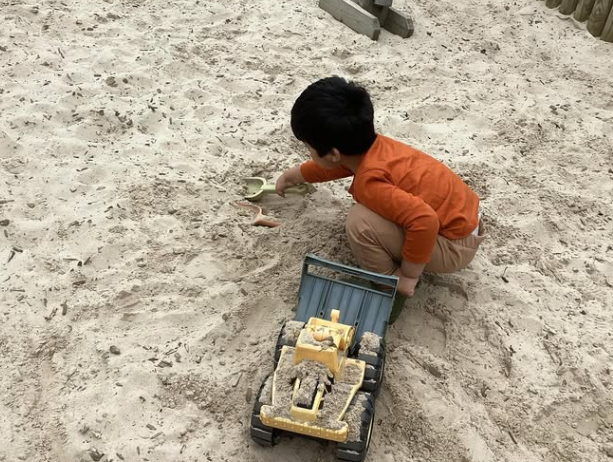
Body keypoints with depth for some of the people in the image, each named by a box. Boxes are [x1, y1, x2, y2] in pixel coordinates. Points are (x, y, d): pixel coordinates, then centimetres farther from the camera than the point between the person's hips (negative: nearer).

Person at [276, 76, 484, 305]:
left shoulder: (369, 182, -29)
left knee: (360, 222, -23)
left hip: (455, 246, -9)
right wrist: (290, 176, 35)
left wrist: (407, 276, -23)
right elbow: (330, 166, 19)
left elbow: (425, 221, -39)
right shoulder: (370, 146, -2)